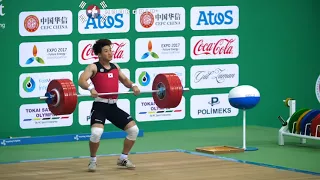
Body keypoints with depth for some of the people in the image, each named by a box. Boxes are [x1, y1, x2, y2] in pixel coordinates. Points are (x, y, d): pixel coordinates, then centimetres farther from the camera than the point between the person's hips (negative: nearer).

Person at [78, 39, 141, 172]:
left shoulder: (115, 67, 15)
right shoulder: (93, 67, -3)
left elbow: (124, 79, 28)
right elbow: (81, 80, -18)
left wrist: (132, 86, 5)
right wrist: (90, 88, -38)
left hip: (113, 106, 6)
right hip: (100, 106, -6)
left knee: (134, 129, 0)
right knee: (96, 132, -30)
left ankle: (123, 158, 18)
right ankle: (93, 160, -5)